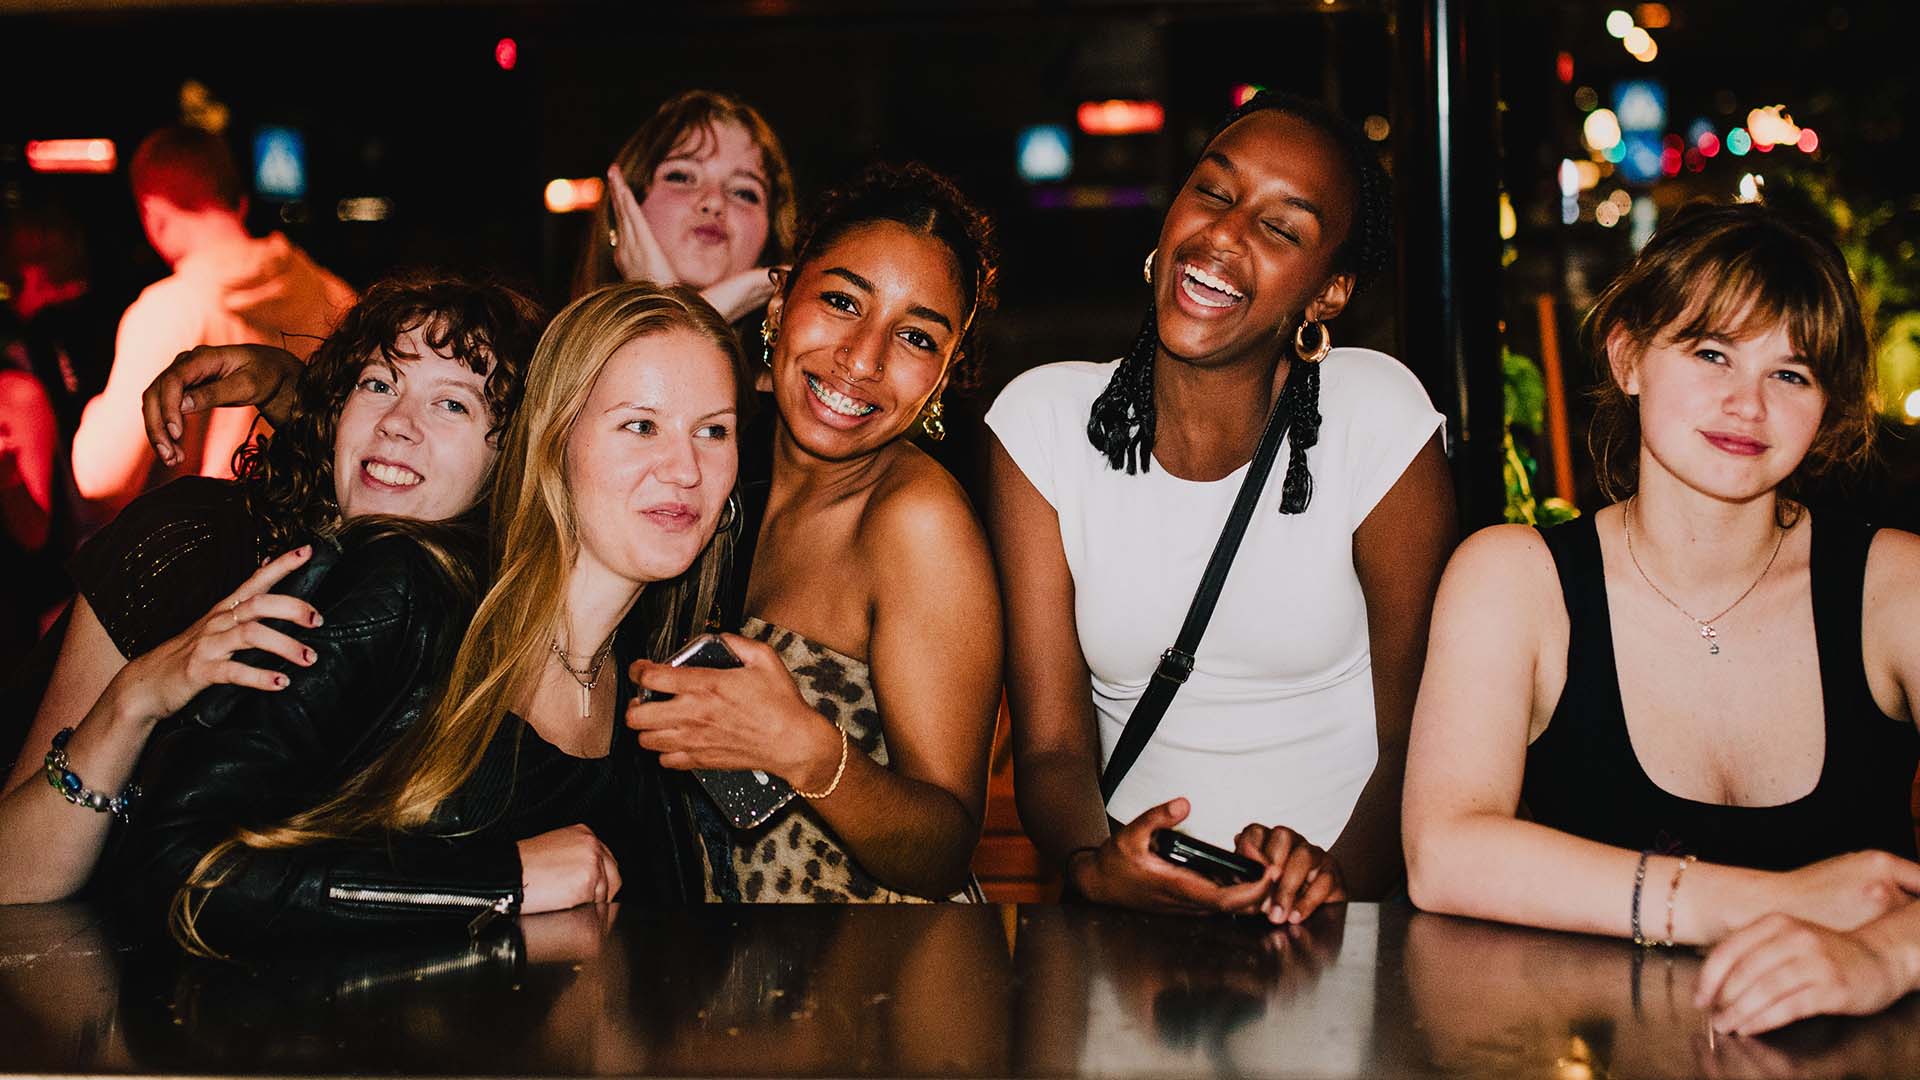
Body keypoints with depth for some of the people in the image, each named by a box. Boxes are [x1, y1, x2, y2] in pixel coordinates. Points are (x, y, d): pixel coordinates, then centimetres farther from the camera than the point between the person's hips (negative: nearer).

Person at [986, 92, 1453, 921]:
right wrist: (1097, 867, -23)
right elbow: (1052, 747, -3)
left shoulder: (1378, 419, -6)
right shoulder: (1043, 422, -1)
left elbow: (1419, 735, -3)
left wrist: (1342, 882, -21)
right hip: (1136, 913, 2)